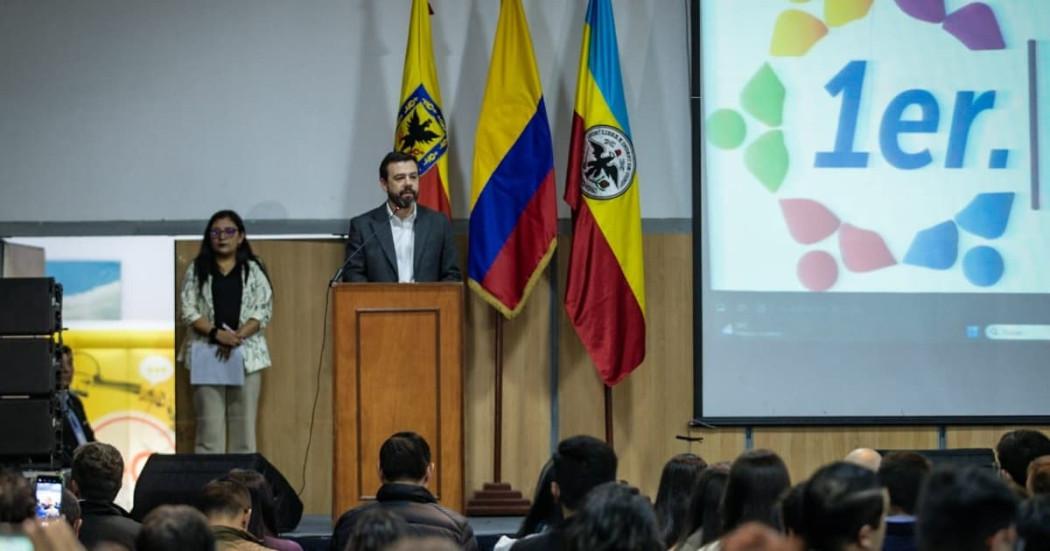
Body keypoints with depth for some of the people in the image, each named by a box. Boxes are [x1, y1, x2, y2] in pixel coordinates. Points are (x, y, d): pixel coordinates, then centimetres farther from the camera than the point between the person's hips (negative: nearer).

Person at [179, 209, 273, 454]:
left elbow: (263, 311, 0)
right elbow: (188, 310, 0)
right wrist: (217, 334, -15)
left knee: (244, 424, -1)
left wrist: (237, 337, -14)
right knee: (210, 424, -5)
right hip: (206, 352, 0)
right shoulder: (197, 269, 8)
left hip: (246, 353, 0)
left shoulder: (253, 270, 8)